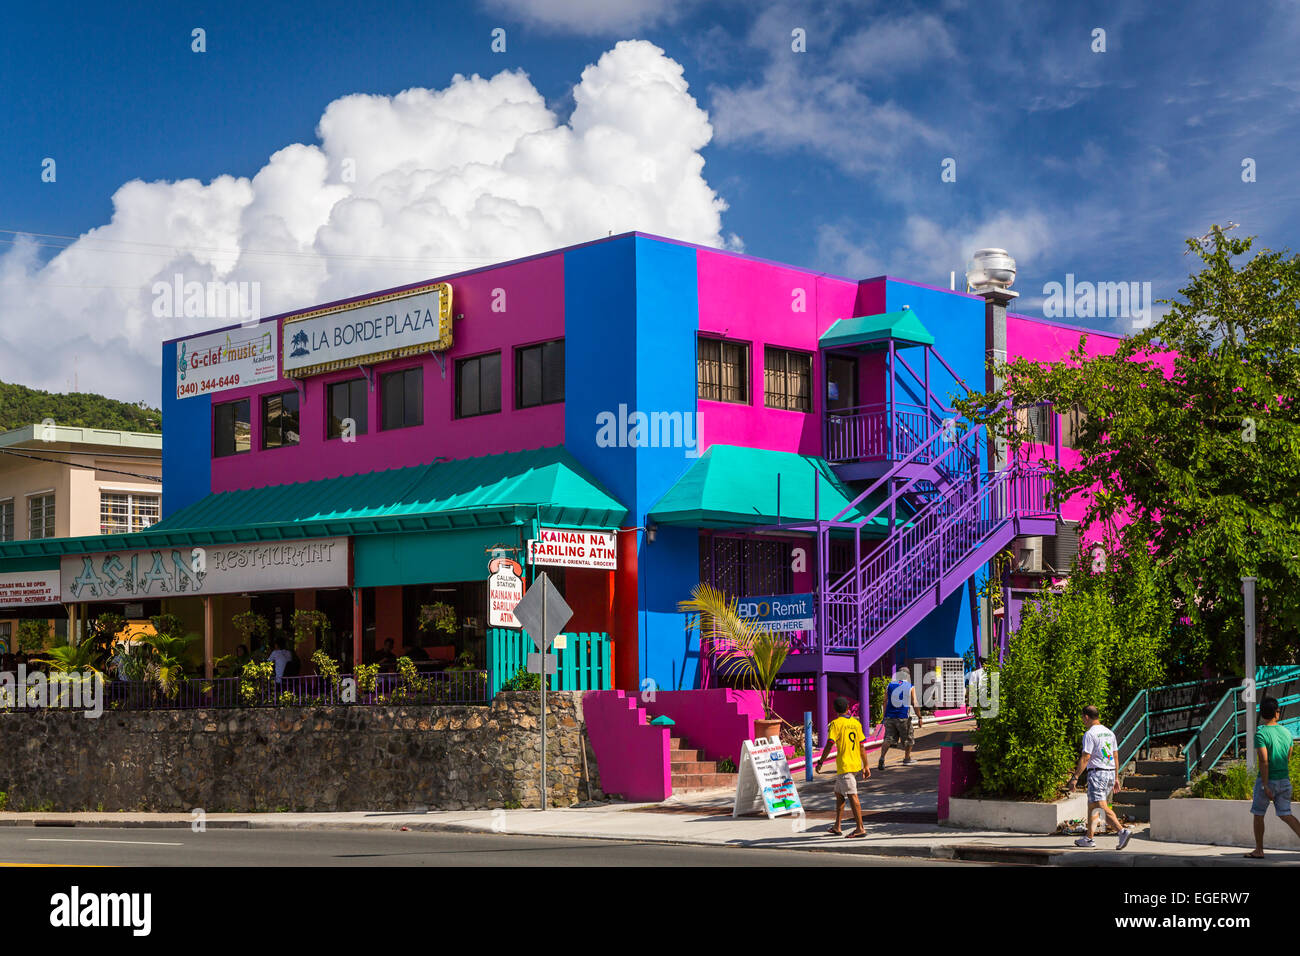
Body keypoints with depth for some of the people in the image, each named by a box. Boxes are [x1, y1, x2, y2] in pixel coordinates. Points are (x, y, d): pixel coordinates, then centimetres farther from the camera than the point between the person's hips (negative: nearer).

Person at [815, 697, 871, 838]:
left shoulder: (836, 724, -10)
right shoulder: (856, 723, 9)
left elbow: (829, 745, -15)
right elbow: (862, 746, 10)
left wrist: (820, 762, -8)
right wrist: (865, 766, 15)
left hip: (844, 765, -7)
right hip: (856, 764, 7)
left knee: (852, 796, -7)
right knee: (839, 794, 17)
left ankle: (860, 828, -9)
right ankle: (837, 827, 22)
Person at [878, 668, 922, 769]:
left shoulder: (889, 686, 5)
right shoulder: (910, 687, 0)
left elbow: (885, 702, 4)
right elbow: (914, 704, -2)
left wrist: (884, 717, 10)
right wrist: (919, 717, 5)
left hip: (890, 717, 2)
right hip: (903, 717, -2)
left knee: (888, 738, 0)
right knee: (908, 739, 18)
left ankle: (882, 758, -20)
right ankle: (907, 759, 27)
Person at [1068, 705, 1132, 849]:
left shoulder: (1090, 734, -11)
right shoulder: (1109, 732, 13)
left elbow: (1085, 758, -16)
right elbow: (1115, 756, 16)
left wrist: (1074, 778, -14)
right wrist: (1115, 778, 22)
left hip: (1097, 773, -8)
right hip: (1110, 772, 8)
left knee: (1102, 807, -13)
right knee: (1092, 805, 18)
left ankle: (1123, 831, -29)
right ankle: (1089, 838, 22)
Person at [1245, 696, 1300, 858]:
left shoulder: (1261, 734, -15)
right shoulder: (1287, 733, 4)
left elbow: (1264, 761, -21)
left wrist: (1266, 785, -19)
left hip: (1267, 780, -5)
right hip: (1284, 780, 5)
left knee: (1258, 815, 9)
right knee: (1285, 814, 9)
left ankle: (1259, 850, 16)